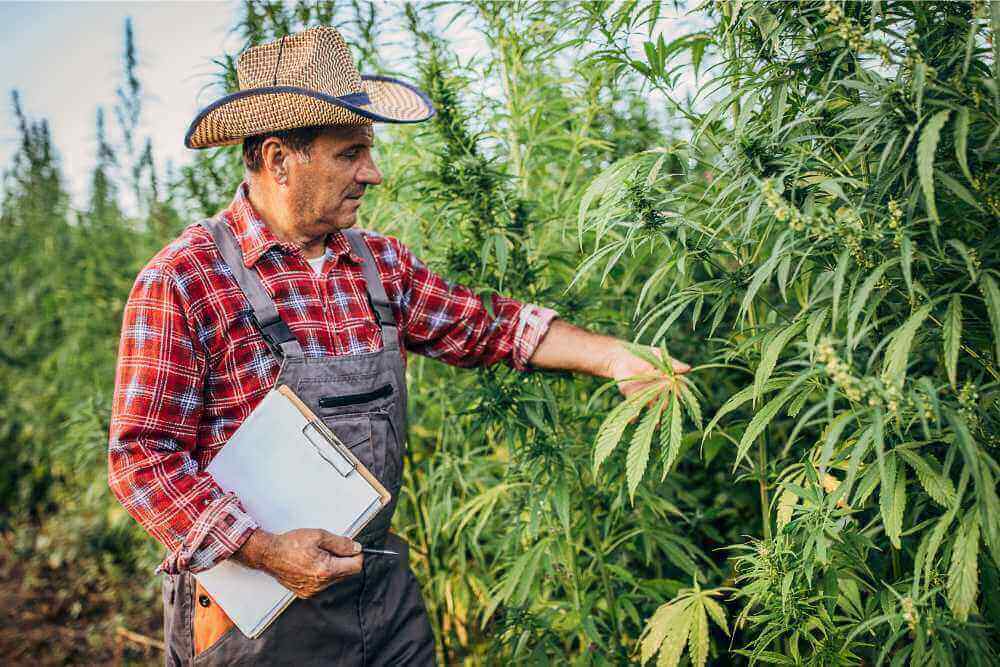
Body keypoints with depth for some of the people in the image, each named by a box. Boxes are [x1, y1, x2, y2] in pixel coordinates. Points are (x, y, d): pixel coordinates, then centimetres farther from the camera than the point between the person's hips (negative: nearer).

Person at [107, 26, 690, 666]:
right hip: (258, 611, -5)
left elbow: (485, 325, 11)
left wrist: (613, 357, 4)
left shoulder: (382, 264, 4)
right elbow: (145, 456, -15)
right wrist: (266, 551, -22)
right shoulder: (183, 281, -14)